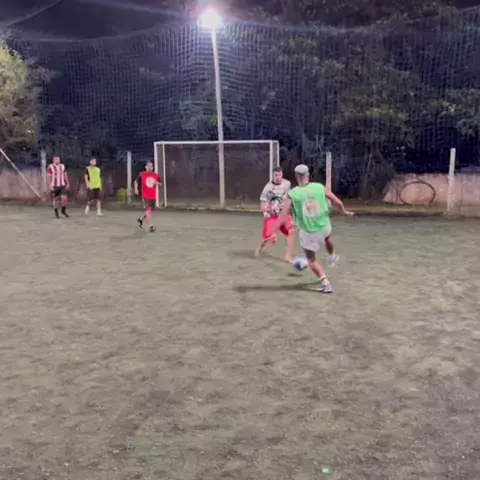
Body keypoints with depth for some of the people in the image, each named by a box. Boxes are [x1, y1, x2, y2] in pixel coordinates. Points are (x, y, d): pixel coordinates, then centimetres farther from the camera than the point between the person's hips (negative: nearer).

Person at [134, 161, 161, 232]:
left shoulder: (156, 175, 6)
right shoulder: (142, 174, -1)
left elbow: (160, 184, 14)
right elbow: (136, 182, 10)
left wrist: (158, 183, -9)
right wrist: (136, 189, -4)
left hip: (153, 196, 5)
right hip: (145, 196, -5)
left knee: (150, 210, 13)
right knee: (148, 210, -14)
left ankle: (140, 219, 38)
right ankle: (150, 226, -14)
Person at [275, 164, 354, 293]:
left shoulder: (292, 195, -13)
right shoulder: (319, 187, -8)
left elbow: (283, 216, -18)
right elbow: (337, 202, -4)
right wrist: (345, 212, 16)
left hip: (308, 233, -2)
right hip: (324, 227, 3)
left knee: (311, 260, 18)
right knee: (327, 237, 40)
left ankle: (325, 283, 11)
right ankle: (332, 256, 62)